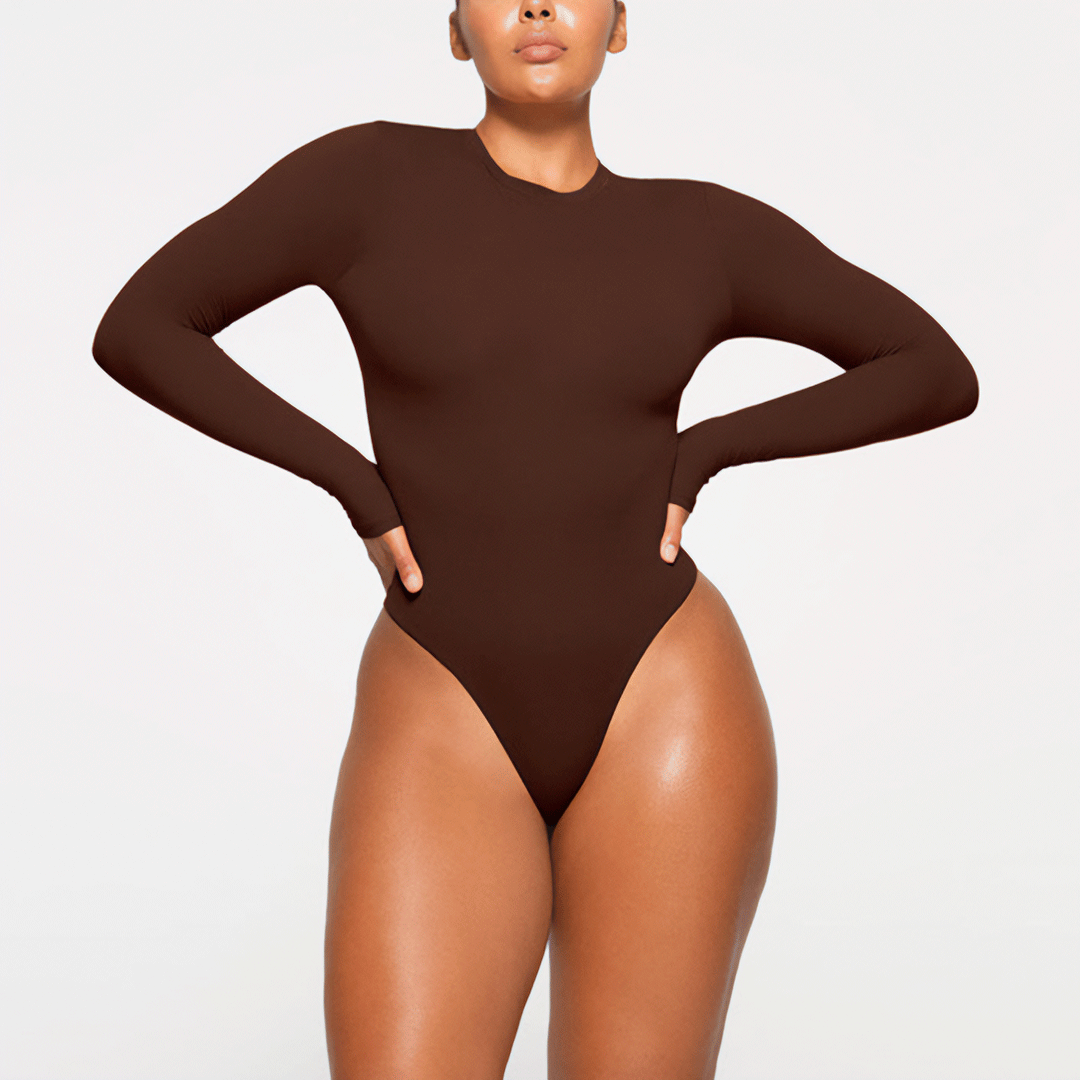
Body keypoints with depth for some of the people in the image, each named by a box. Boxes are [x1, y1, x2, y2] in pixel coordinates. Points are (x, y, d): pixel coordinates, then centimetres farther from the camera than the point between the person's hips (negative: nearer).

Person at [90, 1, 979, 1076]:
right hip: (446, 732, 0)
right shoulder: (371, 173, 2)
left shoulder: (701, 232, 6)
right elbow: (134, 330, 2)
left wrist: (702, 453, 0)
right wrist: (350, 481, -5)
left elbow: (940, 373, 11)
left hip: (663, 709, 1)